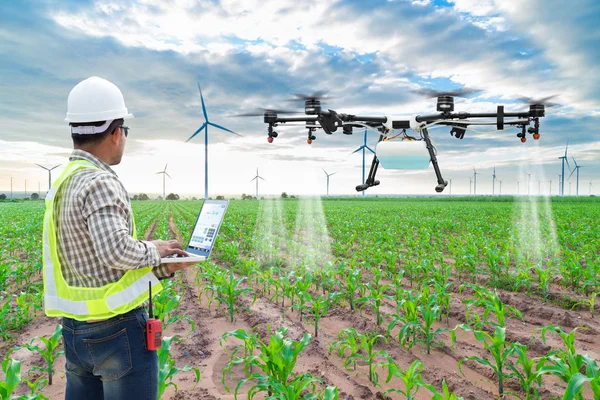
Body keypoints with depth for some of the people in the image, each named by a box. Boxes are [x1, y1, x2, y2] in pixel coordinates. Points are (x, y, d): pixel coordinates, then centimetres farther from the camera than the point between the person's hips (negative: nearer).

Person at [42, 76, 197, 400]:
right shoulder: (99, 182, -20)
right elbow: (116, 250, -34)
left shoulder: (63, 184, 8)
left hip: (76, 330, 8)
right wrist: (152, 250, -14)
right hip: (118, 330, -8)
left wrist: (163, 268, 5)